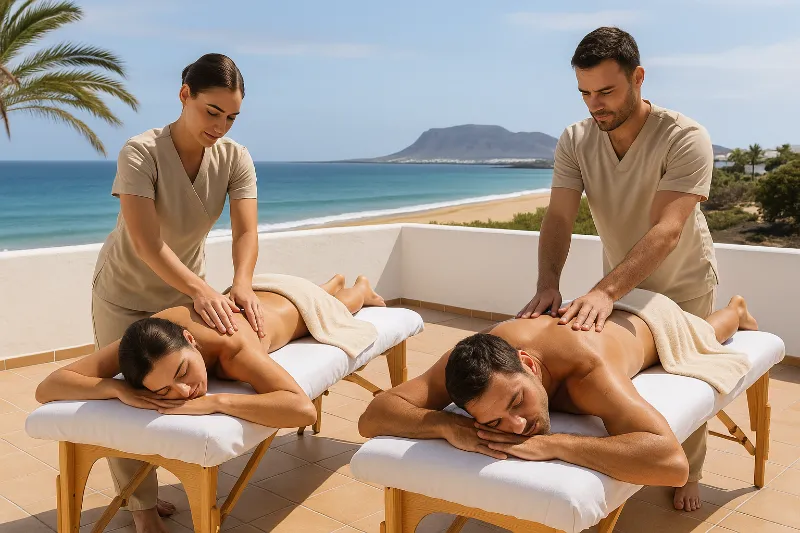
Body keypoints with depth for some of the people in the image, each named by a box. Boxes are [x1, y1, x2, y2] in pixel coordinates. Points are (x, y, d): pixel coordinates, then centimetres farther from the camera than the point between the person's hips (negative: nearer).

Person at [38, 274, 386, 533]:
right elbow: (46, 388, -44)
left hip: (288, 303, -4)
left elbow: (305, 410, -68)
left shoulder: (232, 347, -55)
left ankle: (363, 289, 71)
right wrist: (118, 388, -60)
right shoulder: (147, 337, -44)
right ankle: (336, 280, 76)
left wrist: (215, 401, -69)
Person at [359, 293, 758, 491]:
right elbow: (371, 417, -44)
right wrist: (450, 427, -60)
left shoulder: (586, 367, -55)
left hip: (648, 320, -2)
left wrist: (552, 444, -66)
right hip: (589, 311, 3)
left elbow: (673, 463, -65)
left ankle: (736, 311, 70)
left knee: (704, 336, 36)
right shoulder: (471, 360, -43)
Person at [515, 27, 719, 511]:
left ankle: (689, 476, 35)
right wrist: (548, 283, -44)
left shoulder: (685, 138, -31)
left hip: (683, 285, -3)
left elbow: (667, 231, -41)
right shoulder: (575, 141, -18)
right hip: (620, 284, 3)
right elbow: (559, 218, -25)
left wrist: (605, 291, -53)